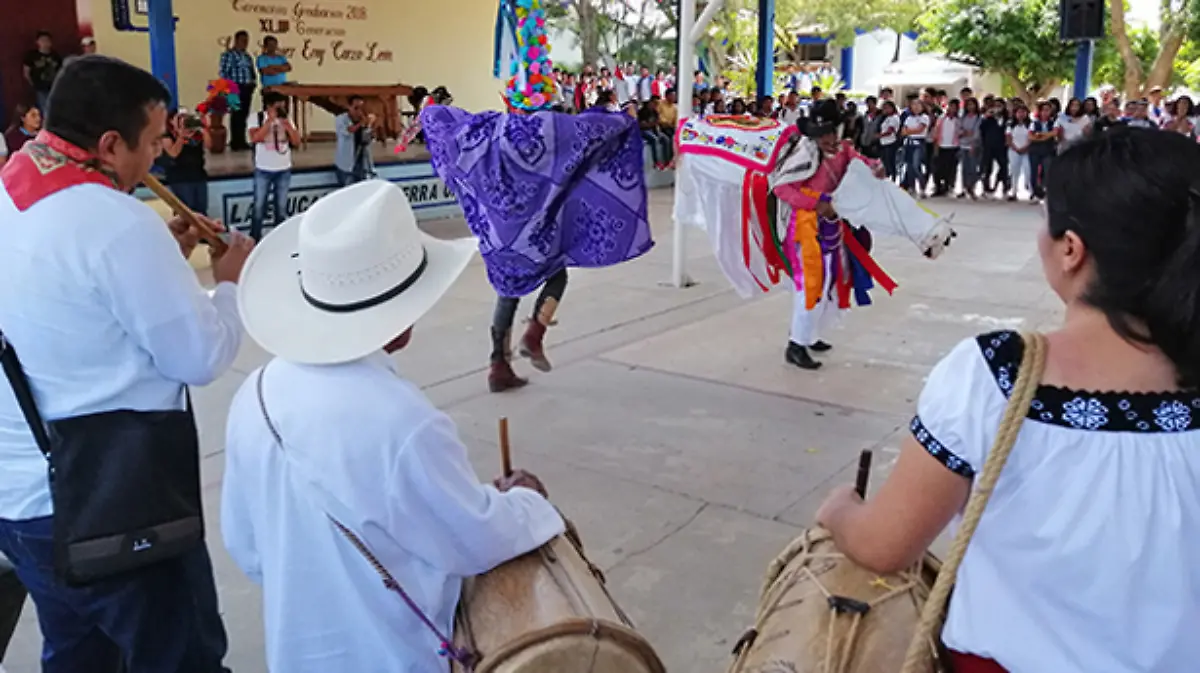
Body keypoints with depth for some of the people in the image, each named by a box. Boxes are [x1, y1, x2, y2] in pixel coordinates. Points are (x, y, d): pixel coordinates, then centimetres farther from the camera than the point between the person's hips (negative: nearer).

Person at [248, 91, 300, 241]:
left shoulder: (286, 119, 4)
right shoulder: (256, 118, -6)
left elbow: (296, 141, -2)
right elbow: (255, 138, -21)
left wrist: (286, 123, -14)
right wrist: (270, 120, -21)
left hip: (284, 170, 3)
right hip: (263, 170, -3)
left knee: (282, 208, 9)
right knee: (259, 207, 0)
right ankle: (254, 240, 10)